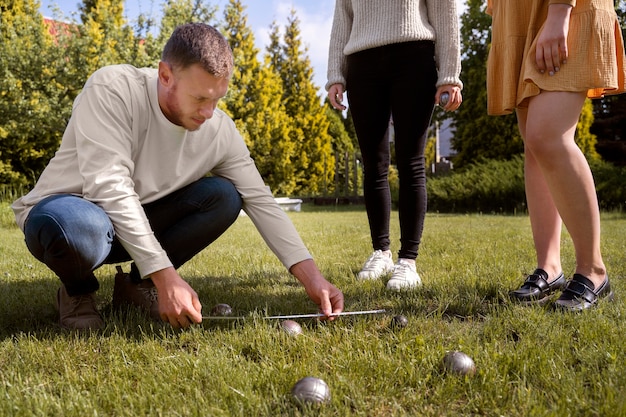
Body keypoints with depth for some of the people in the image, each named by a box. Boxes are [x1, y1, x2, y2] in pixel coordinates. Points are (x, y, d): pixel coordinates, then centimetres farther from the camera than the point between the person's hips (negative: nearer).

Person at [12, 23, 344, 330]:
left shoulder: (220, 131, -12)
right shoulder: (111, 89, -26)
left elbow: (261, 202, -9)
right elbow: (109, 188, -32)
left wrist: (311, 277, -19)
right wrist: (166, 275, -34)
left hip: (137, 222, 5)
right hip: (60, 213, -4)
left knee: (224, 197, -16)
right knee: (82, 227, -40)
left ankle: (137, 284, 0)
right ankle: (78, 292, -4)